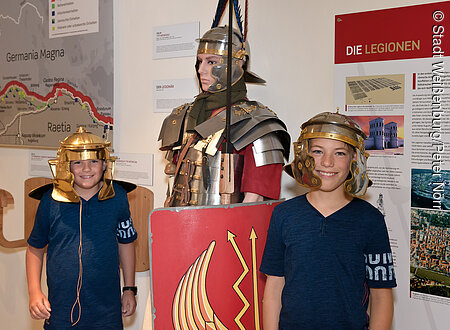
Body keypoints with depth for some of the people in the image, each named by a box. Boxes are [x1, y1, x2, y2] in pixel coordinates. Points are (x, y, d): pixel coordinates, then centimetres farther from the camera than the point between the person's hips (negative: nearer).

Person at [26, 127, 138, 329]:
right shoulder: (51, 201, -5)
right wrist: (34, 292, 0)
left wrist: (129, 289, 12)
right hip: (61, 309, 0)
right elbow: (35, 248, 8)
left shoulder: (117, 197, -2)